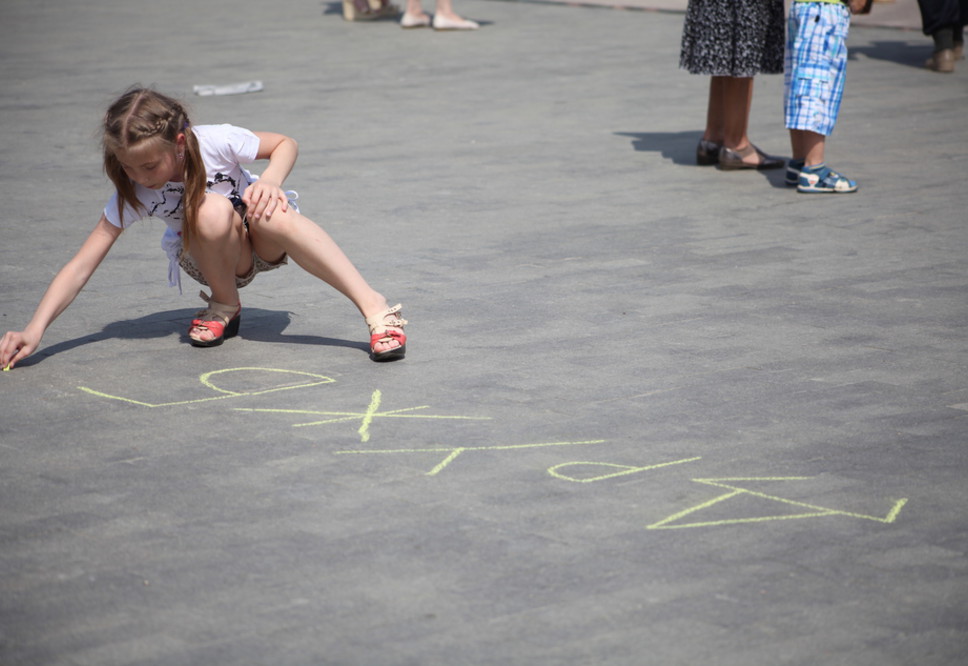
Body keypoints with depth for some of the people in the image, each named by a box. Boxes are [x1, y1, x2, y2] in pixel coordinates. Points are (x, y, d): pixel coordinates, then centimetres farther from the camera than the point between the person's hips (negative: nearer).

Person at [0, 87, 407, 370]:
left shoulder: (216, 141, -25)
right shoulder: (131, 195, -22)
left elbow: (285, 144, -9)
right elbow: (82, 264, -24)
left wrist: (269, 181, -30)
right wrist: (35, 329, -35)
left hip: (263, 243, -1)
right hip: (213, 260, 1)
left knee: (272, 214, -39)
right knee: (211, 211, -35)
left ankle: (374, 307, -40)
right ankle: (225, 307, -8)